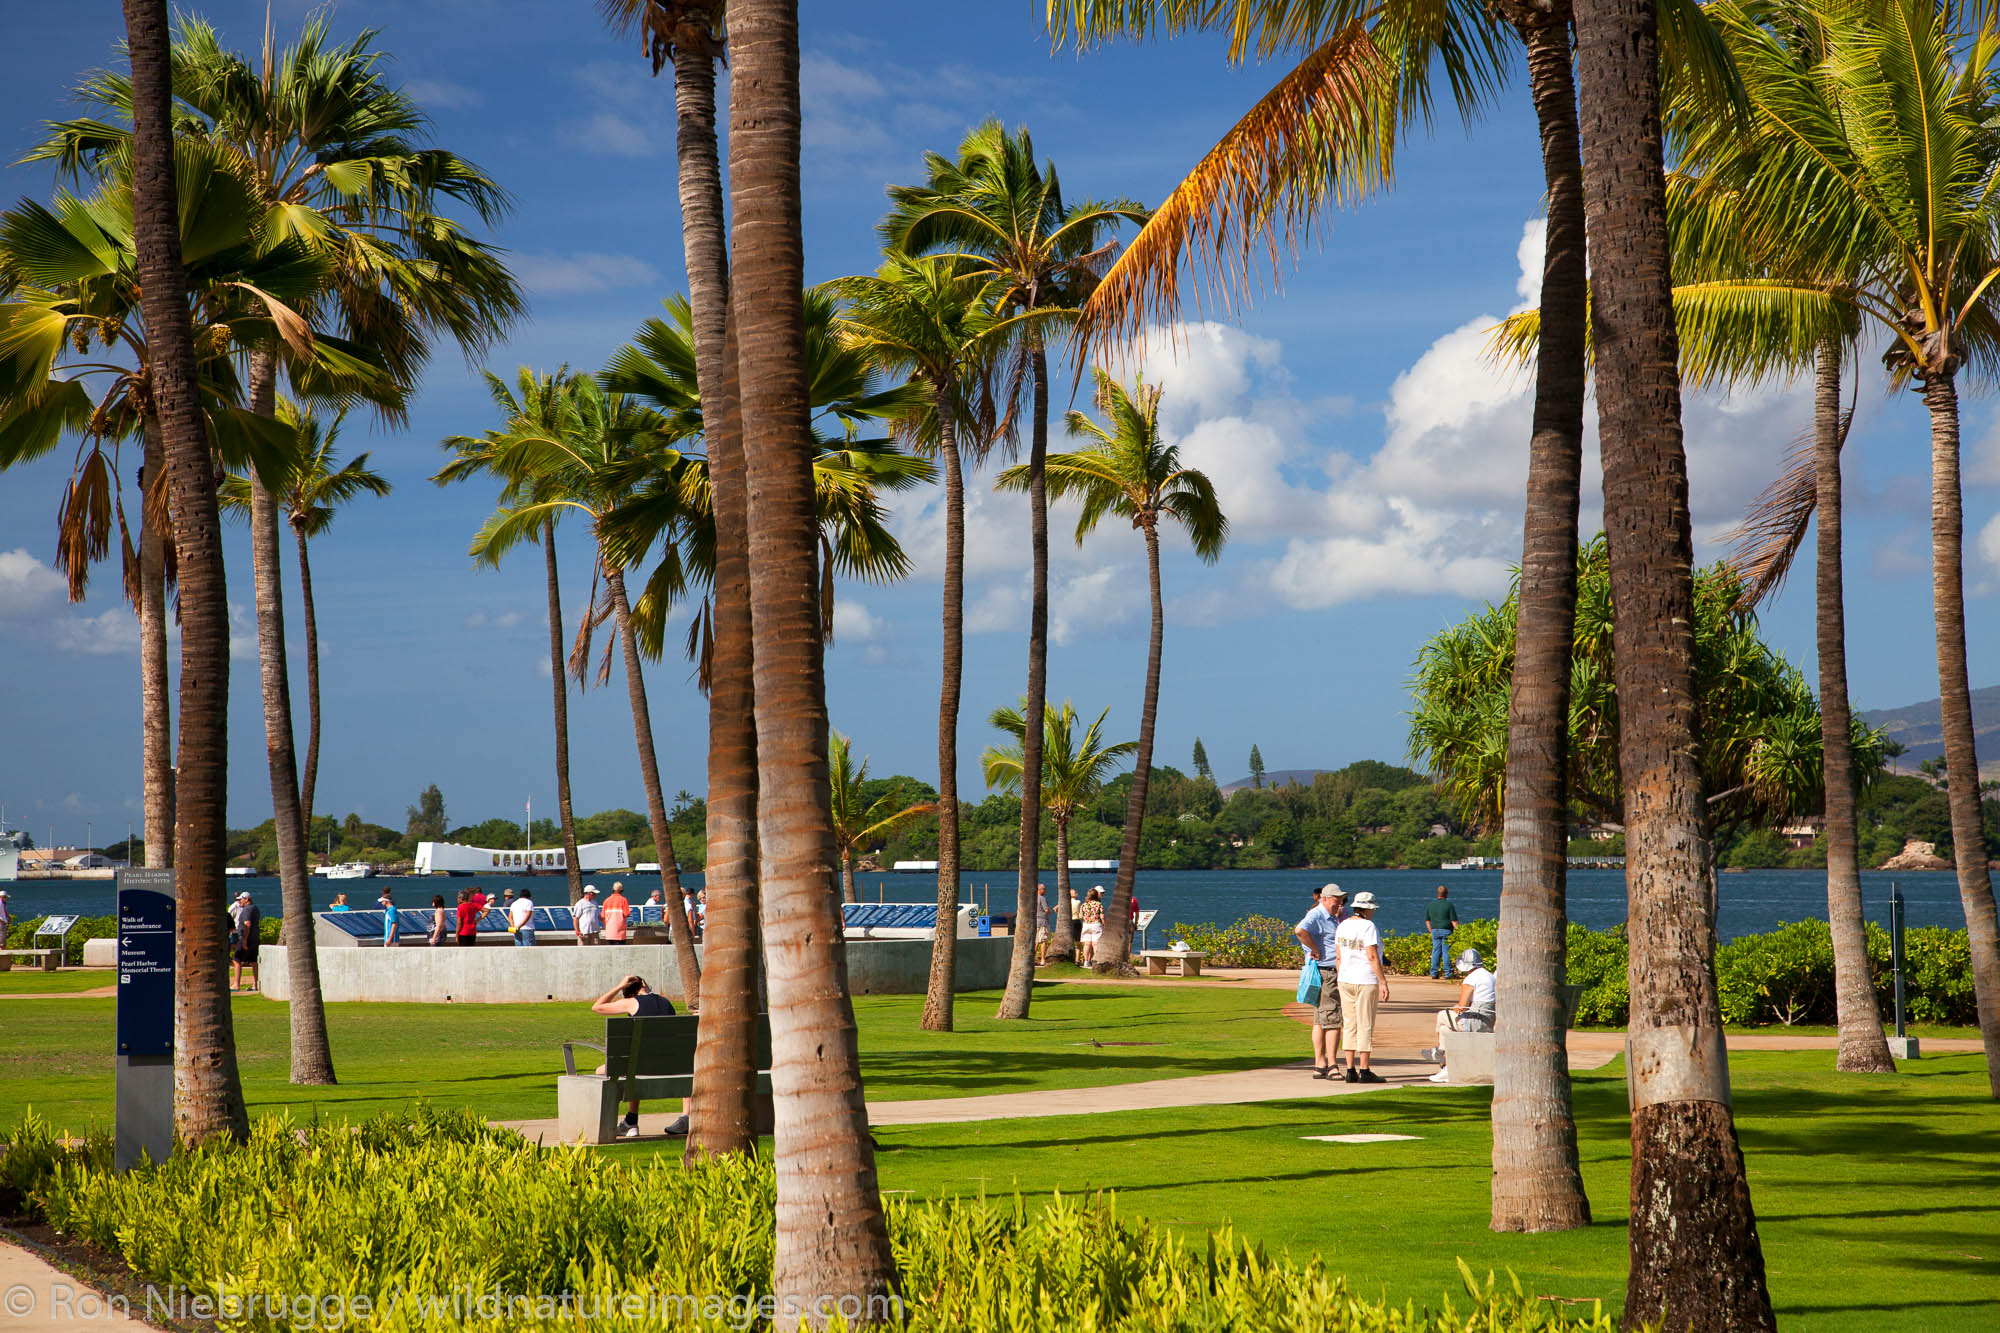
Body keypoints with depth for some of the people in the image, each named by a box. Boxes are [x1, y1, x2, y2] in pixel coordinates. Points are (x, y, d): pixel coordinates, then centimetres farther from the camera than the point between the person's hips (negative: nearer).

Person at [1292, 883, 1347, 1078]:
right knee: (1333, 1020, -12)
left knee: (1320, 1021, 10)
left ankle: (1320, 1065, 12)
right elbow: (1300, 930, -33)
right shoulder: (1316, 916, -13)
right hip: (1323, 973, -10)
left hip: (1333, 973, 10)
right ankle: (1332, 1066, -12)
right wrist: (1315, 950, -23)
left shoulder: (1333, 918, 19)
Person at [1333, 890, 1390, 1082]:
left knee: (1349, 1026, 9)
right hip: (1366, 981, -7)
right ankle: (1364, 1071, -2)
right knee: (1365, 1027, -2)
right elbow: (1372, 957, -17)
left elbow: (1338, 954, 11)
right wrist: (1383, 982, -13)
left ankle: (1351, 1070, 8)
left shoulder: (1343, 926, 8)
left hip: (1345, 980, 7)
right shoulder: (1368, 927, -12)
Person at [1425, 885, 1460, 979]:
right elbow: (1454, 921, -9)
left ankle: (1434, 973, 4)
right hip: (1446, 931, -4)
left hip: (1435, 930, 4)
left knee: (1436, 951, 6)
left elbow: (1427, 920, 15)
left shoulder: (1431, 905, 10)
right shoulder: (1449, 905, -6)